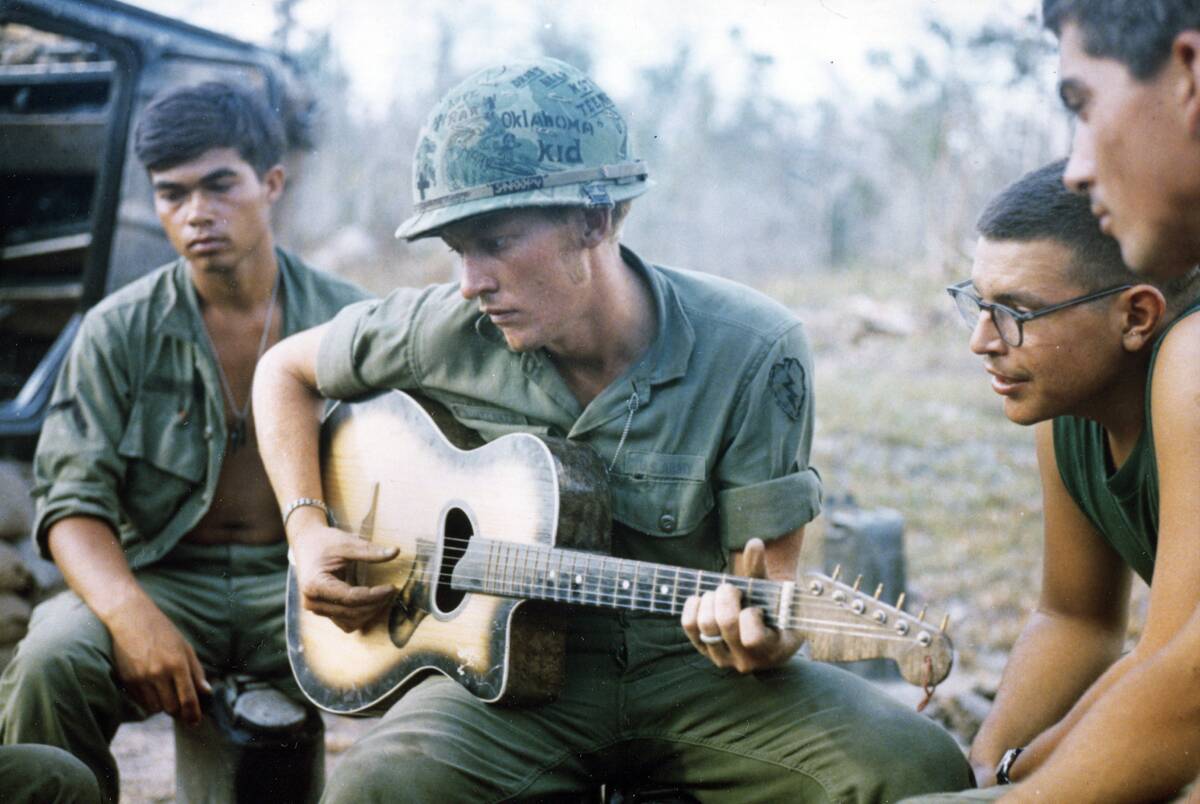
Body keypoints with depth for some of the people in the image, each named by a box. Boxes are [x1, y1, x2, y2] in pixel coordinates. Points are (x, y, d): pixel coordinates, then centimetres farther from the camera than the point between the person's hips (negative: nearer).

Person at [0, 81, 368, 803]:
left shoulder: (346, 321, 3)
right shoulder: (120, 331, 2)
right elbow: (73, 498, -4)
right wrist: (132, 615, -25)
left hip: (305, 581, 0)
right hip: (163, 577, 0)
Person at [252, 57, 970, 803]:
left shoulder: (754, 354, -12)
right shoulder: (449, 329, -6)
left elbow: (769, 574, -9)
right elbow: (285, 369, 12)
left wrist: (761, 637, -32)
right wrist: (308, 528, -2)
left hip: (689, 665, 0)